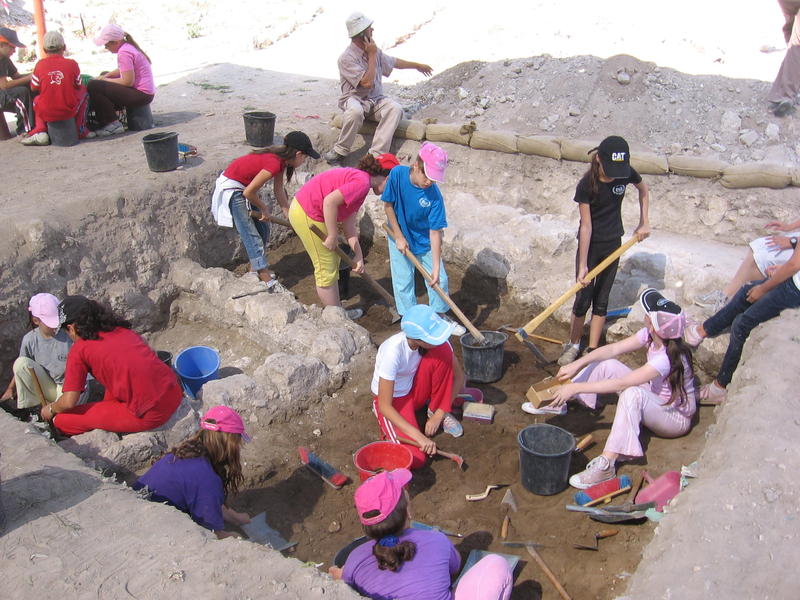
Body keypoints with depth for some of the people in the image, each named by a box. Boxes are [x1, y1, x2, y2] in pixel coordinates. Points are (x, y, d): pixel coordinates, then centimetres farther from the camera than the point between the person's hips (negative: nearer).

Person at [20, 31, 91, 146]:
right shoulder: (72, 64, -3)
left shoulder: (40, 64, 0)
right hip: (70, 111, -1)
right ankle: (80, 130, 20)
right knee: (83, 91, 24)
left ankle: (40, 130, 14)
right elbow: (78, 86, 8)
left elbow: (34, 88, 9)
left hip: (46, 113, 2)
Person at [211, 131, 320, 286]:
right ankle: (267, 280, -4)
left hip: (243, 187, 9)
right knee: (252, 236, -7)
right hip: (231, 189, -9)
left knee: (263, 228, 15)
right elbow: (248, 192, -27)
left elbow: (279, 191, 2)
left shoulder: (280, 159, -4)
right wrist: (264, 208, -11)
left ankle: (258, 268, 28)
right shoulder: (274, 164, -31)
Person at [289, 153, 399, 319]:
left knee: (333, 262, 21)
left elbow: (348, 223, 12)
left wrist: (358, 255, 12)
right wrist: (333, 236, -22)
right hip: (307, 215, -11)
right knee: (326, 270, 2)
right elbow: (330, 201, -30)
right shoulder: (362, 182, -18)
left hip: (305, 208, 11)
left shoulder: (355, 176, 13)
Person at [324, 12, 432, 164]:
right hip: (354, 99, -6)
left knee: (396, 109, -25)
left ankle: (376, 154, -31)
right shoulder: (346, 58, -15)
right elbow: (367, 82, -23)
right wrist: (372, 56, -15)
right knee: (355, 111, -42)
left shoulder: (373, 51, 8)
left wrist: (417, 65, 37)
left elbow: (394, 62, 27)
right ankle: (340, 151, -22)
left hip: (376, 100, 6)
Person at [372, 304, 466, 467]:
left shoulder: (435, 339, -21)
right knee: (417, 459, -26)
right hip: (392, 399, -5)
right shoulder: (393, 351, -34)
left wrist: (439, 415, -16)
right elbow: (384, 406, -31)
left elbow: (458, 375, -9)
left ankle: (435, 411, -4)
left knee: (443, 350, -25)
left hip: (416, 390, 5)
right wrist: (419, 436, -37)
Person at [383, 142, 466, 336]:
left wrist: (436, 267, -25)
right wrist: (399, 237, -13)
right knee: (403, 281, 3)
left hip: (425, 240, 1)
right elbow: (388, 205, -13)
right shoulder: (398, 174, -25)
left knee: (439, 278, 4)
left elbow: (435, 232, -24)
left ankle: (440, 316, 26)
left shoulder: (434, 196, -26)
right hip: (400, 236, 0)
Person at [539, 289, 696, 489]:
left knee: (632, 393, -40)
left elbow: (621, 384, -38)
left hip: (676, 418, -8)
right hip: (654, 399, 8)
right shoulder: (649, 334, -13)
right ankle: (559, 404, 6)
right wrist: (577, 365, -20)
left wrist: (576, 387, -36)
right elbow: (613, 349, -10)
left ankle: (606, 465, -40)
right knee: (606, 365, -6)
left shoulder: (667, 359, -35)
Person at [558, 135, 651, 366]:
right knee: (583, 298, 0)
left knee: (601, 300, 8)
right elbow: (586, 226, -21)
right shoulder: (587, 185, -21)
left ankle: (592, 350, 15)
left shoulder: (626, 173, -11)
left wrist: (644, 222, 6)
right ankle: (573, 345, 20)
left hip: (613, 244, 3)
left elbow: (644, 190, 12)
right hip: (590, 245, -3)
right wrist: (582, 265, -22)